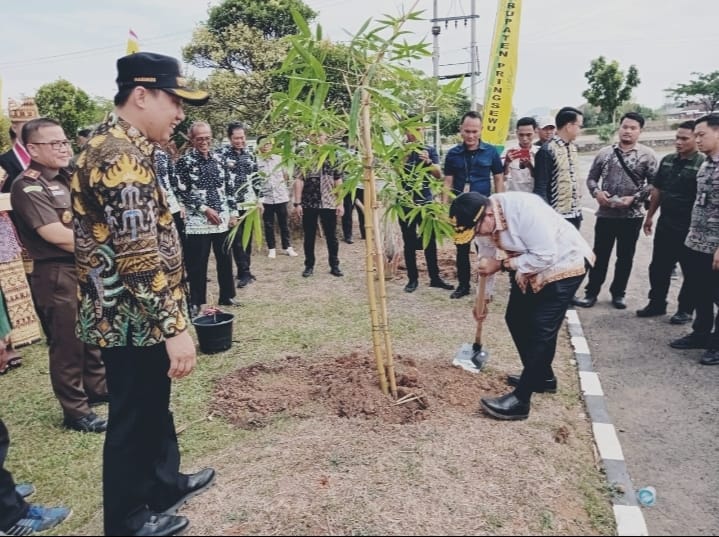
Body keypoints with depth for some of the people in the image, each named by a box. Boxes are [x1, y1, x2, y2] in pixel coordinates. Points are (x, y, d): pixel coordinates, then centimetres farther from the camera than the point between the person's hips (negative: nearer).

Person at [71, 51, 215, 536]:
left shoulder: (117, 146, 12)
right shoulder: (122, 158, -22)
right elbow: (139, 257, -27)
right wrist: (175, 327, -25)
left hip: (134, 315, 10)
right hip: (133, 320, -10)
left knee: (154, 408, 23)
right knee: (133, 420, 7)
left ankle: (165, 485, 43)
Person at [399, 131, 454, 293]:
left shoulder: (430, 150, 6)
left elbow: (439, 175, -3)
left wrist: (428, 161, -19)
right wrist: (405, 156, -22)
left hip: (426, 202, 1)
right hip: (406, 204, -1)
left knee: (430, 242, 5)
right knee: (409, 243, 4)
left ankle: (435, 277, 14)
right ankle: (412, 278, 13)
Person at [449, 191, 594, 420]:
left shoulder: (525, 209, -35)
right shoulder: (482, 221, -11)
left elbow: (545, 257, -32)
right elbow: (487, 260, 4)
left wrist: (502, 264, -29)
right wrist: (483, 298, 7)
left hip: (562, 264, -8)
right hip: (528, 267, 8)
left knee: (541, 330, -11)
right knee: (516, 319, 13)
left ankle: (520, 400, -5)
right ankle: (543, 377, 30)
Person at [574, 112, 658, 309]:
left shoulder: (647, 154, -2)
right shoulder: (604, 152, 4)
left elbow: (653, 183, -4)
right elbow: (591, 178, 9)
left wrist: (634, 198, -17)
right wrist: (596, 192, -11)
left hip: (632, 215, -1)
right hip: (605, 214, 1)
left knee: (625, 257, 10)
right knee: (600, 255, 7)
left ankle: (618, 293, 25)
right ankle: (591, 292, 17)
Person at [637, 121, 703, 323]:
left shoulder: (703, 164, -12)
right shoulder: (667, 160, 6)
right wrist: (650, 215, 14)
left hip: (689, 229, -6)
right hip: (665, 225, 6)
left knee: (690, 272, 9)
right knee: (658, 267, 14)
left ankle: (685, 310, 22)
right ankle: (657, 303, 28)